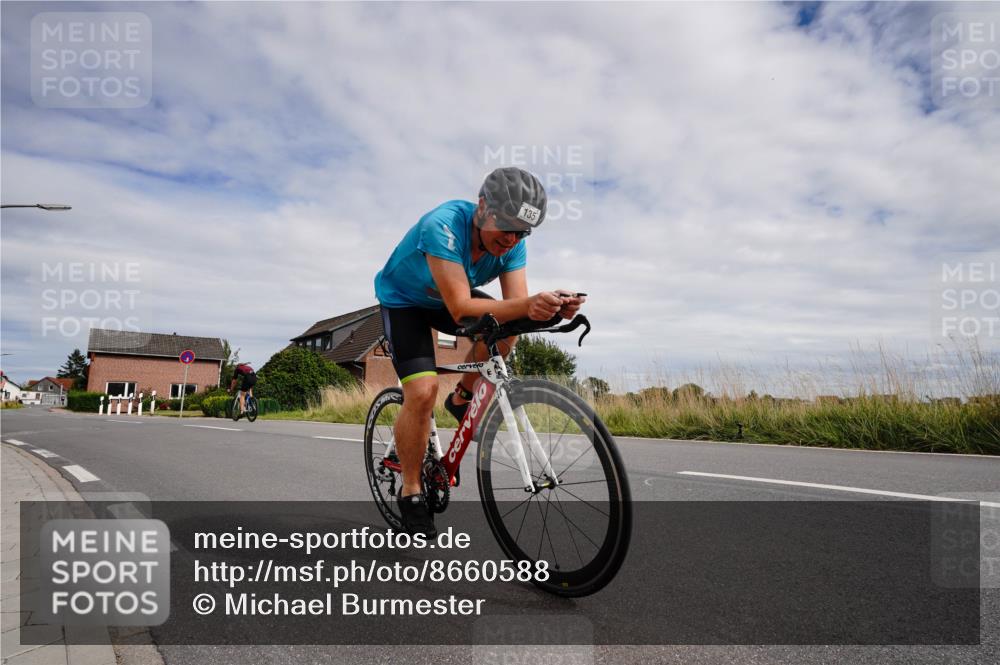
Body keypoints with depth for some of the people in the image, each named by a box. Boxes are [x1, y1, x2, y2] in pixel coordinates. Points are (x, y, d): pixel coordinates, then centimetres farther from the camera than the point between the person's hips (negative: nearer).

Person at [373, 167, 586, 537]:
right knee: (423, 391, -21)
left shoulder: (512, 243, -19)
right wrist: (526, 305, -58)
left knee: (504, 330, -23)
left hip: (448, 297, 5)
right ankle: (410, 492, 0)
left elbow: (515, 306, -25)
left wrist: (550, 308, -47)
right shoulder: (443, 226, -37)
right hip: (403, 299, -5)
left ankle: (462, 399, 3)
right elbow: (461, 309, -44)